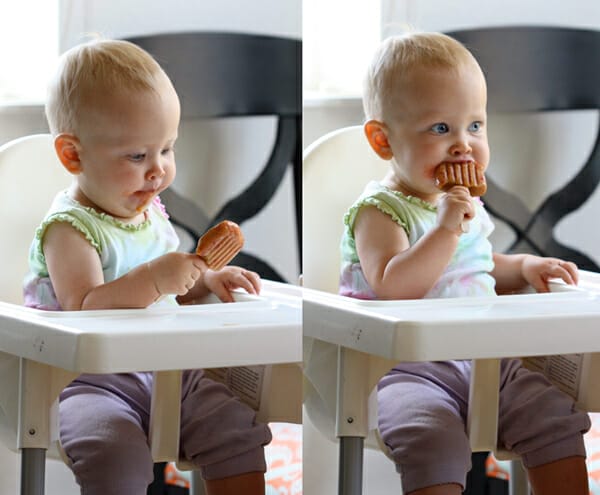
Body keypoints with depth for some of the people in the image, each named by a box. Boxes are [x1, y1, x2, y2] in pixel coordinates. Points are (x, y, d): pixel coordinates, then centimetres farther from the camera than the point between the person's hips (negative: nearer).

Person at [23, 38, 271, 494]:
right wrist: (152, 279, -37)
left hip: (165, 370, 7)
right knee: (115, 455, -32)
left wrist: (208, 280, 9)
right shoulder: (69, 229, -14)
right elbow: (82, 309, -28)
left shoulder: (151, 213, 11)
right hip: (91, 382, -7)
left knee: (239, 430, -4)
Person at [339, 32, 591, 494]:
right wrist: (446, 228, -30)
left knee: (556, 418, -8)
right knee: (433, 440, -33)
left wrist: (524, 266, 13)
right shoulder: (380, 211, -10)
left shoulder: (467, 204, 14)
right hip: (407, 367, -7)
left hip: (484, 360, 7)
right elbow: (391, 287, -26)